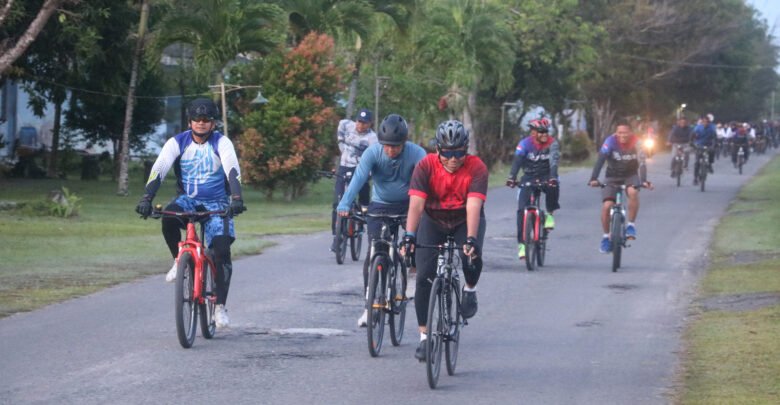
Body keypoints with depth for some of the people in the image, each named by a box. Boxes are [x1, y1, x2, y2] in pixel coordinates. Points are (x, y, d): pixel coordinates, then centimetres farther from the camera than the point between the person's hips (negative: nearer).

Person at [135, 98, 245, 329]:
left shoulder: (221, 143, -8)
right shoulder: (177, 143, -5)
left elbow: (233, 171, -23)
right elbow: (159, 169, -17)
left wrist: (237, 199, -41)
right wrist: (146, 198, -32)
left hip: (216, 204, -1)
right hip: (187, 200, 1)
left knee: (222, 250, -18)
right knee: (168, 219, -34)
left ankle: (220, 307, -9)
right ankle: (178, 261, -7)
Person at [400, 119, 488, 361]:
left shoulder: (476, 168, -24)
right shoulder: (426, 166, -22)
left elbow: (473, 206, -35)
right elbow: (416, 204, -31)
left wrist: (471, 239, -48)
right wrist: (409, 237, -44)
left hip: (465, 221, -1)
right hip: (434, 221, 1)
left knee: (472, 257, -32)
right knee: (424, 277, -11)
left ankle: (470, 289, 4)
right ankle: (424, 337, 0)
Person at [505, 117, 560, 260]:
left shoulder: (552, 143, -12)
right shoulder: (525, 143, -13)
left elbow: (554, 162, -26)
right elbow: (517, 160, -27)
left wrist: (552, 178, -45)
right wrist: (512, 177, -44)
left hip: (545, 177, 0)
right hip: (528, 177, 0)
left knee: (552, 187, -35)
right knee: (522, 209, -14)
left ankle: (550, 214, -8)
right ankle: (521, 243, -7)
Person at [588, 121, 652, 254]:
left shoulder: (635, 143, -18)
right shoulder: (611, 141, -21)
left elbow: (642, 163, -27)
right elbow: (600, 160, -29)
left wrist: (644, 181, -44)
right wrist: (594, 179, -43)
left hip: (630, 175, 0)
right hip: (613, 176, 0)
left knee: (633, 192, -33)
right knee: (606, 206, -15)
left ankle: (631, 225, -15)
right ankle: (606, 236, 5)